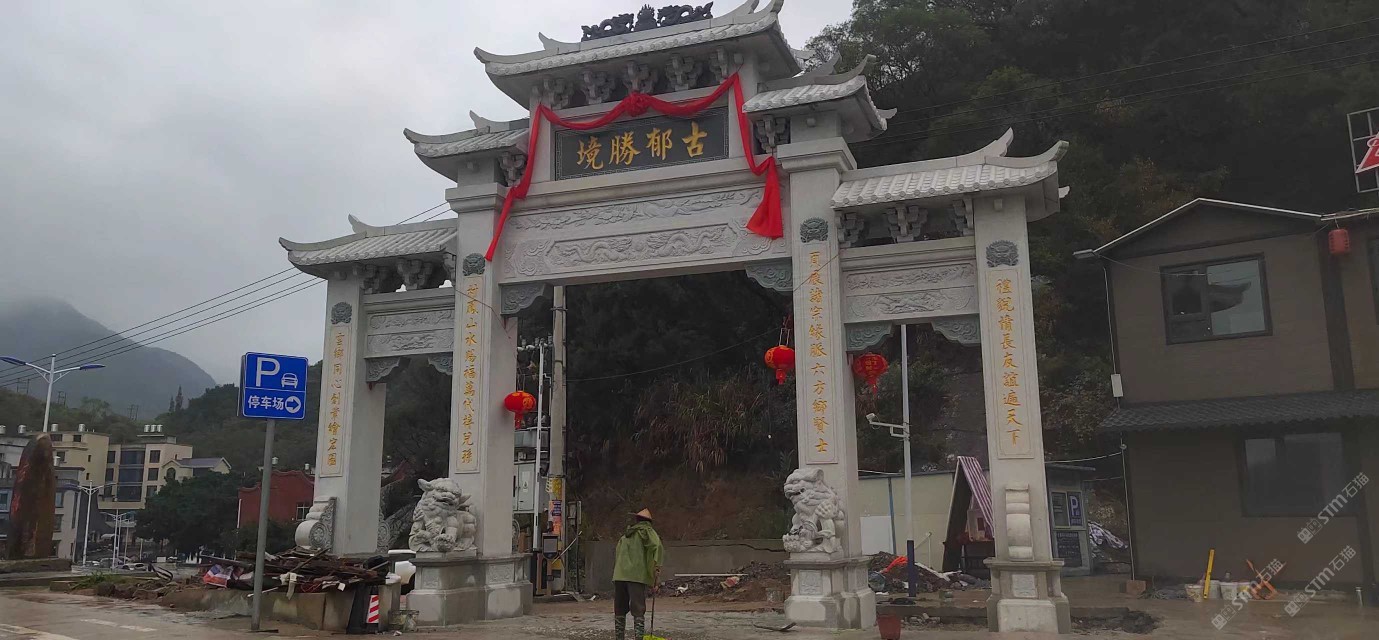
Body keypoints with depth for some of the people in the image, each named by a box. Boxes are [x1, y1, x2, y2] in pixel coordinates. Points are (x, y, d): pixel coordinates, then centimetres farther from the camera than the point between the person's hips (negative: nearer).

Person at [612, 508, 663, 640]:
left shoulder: (625, 535, 25)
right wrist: (656, 569, -15)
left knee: (620, 611, 13)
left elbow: (617, 556, 20)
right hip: (637, 576, -5)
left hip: (619, 575, 5)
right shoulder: (646, 531, 7)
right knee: (638, 611, -5)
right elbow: (656, 546, -13)